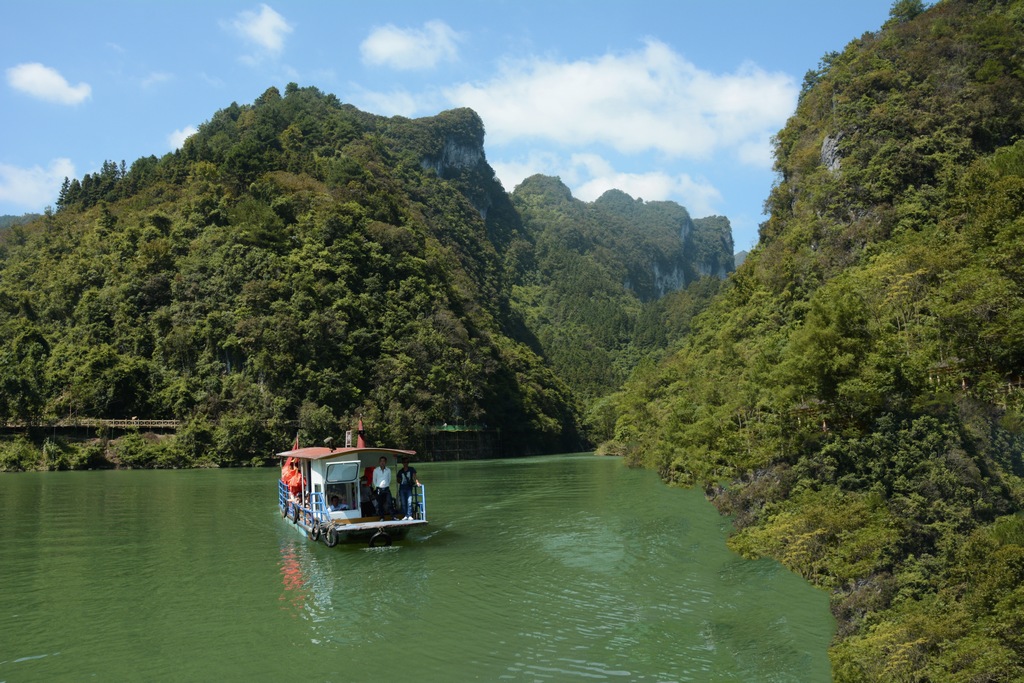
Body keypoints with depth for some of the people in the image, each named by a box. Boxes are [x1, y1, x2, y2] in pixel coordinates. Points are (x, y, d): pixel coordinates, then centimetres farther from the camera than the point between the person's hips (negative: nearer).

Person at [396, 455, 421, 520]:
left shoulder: (412, 469, 4)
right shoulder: (400, 471, 11)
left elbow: (414, 477, -5)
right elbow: (398, 480, 21)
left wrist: (417, 482, -21)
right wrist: (400, 481, 2)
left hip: (409, 488, -3)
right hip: (402, 489, 3)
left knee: (409, 502, -13)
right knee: (403, 503, 2)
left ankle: (409, 515, -13)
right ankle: (405, 515, 8)